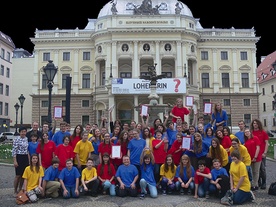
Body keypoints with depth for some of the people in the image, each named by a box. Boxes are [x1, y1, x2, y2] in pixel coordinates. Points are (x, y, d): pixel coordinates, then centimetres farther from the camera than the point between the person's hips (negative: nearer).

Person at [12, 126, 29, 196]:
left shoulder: (26, 139, 9)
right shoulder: (16, 139, -9)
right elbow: (14, 151, -11)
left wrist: (29, 159, 13)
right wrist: (15, 161, -16)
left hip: (26, 158, 6)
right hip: (19, 157, -6)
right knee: (18, 175, -2)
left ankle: (20, 189, 22)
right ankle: (15, 191, 10)